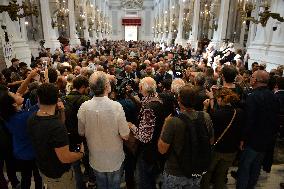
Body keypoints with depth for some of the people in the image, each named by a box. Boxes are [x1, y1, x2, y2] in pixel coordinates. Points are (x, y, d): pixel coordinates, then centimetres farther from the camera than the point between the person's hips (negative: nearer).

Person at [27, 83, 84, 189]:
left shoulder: (31, 120, -11)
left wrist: (61, 112, -5)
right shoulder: (57, 126, -37)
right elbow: (65, 158, -32)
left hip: (42, 169, 7)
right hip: (59, 175, -7)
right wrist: (81, 153, -14)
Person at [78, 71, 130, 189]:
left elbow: (81, 133, -2)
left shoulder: (84, 107, -17)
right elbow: (125, 136, -19)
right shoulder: (116, 106, -26)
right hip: (115, 159, -2)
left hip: (96, 159, 3)